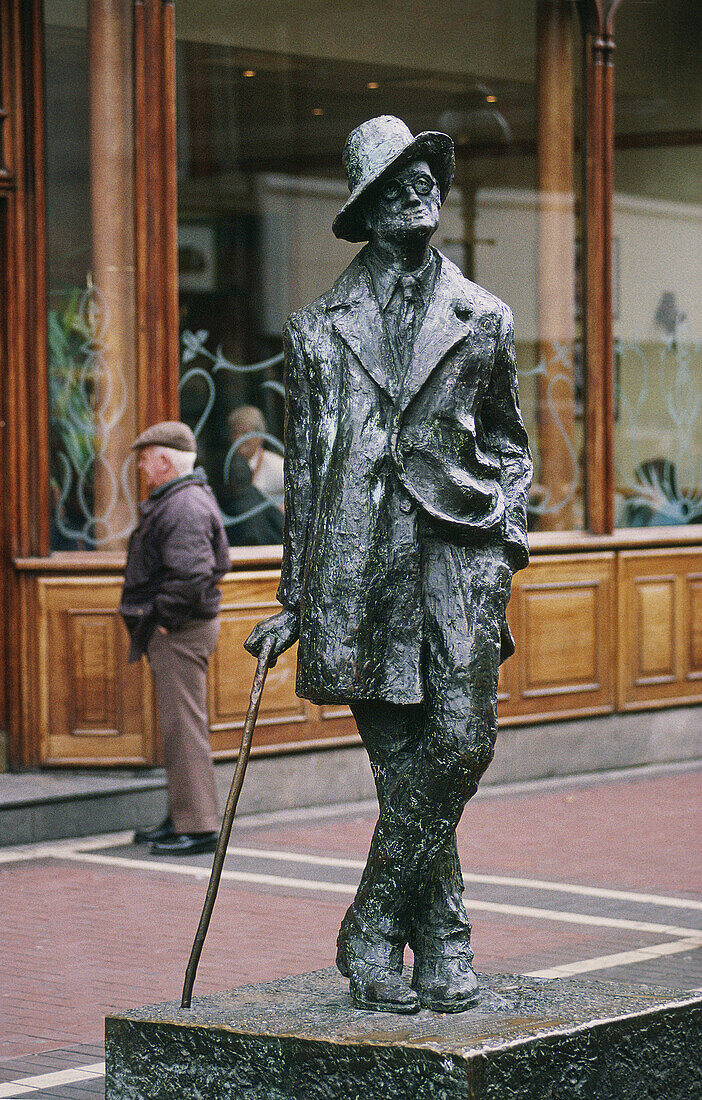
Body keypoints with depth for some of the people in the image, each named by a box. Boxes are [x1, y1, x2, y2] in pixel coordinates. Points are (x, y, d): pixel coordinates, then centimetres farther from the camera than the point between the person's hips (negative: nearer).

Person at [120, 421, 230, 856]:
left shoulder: (184, 507, -18)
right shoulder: (187, 499, 16)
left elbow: (190, 575, -29)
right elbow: (220, 562, 25)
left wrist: (164, 621, -18)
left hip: (179, 634, -11)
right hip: (176, 630, 11)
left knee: (184, 726, -10)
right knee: (179, 724, 15)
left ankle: (198, 827, -9)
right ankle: (182, 818, 23)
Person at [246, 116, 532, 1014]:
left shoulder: (483, 320, 14)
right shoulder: (317, 330, 12)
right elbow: (302, 469, 14)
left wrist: (507, 539, 5)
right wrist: (294, 601, 12)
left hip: (457, 547, 0)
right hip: (358, 563, 0)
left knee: (461, 738, -16)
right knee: (402, 763, -1)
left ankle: (373, 932, -5)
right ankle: (443, 942, 8)